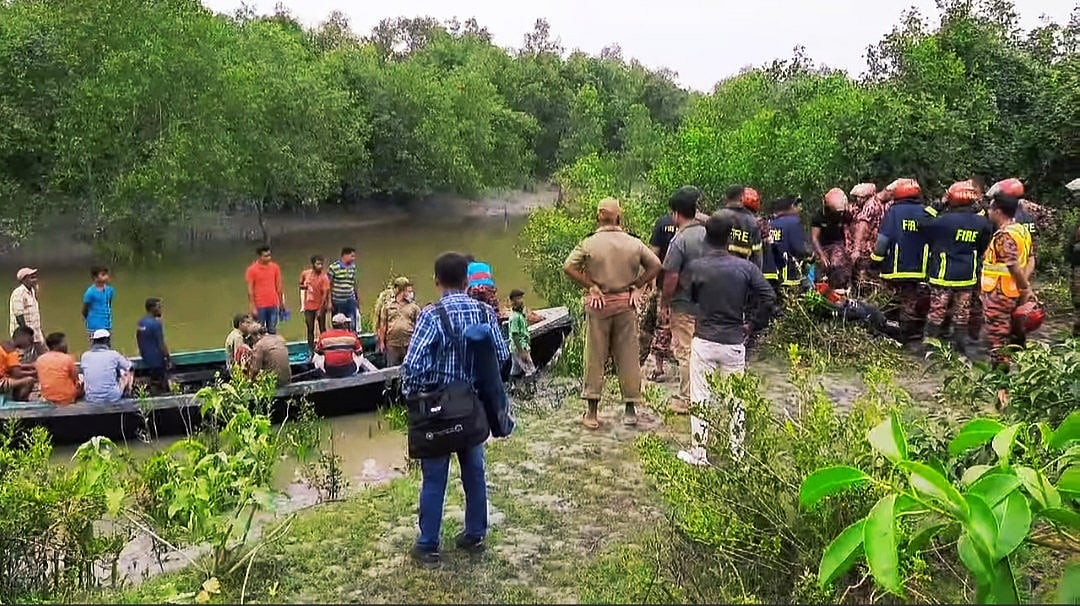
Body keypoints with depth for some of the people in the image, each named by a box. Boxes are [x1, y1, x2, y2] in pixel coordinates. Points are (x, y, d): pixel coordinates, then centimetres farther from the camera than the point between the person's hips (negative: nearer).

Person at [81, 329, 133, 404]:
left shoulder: (85, 356, -1)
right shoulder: (113, 354, -8)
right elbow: (129, 367, 9)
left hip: (91, 400, 3)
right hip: (112, 398, -3)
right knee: (128, 373, 22)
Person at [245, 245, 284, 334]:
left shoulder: (275, 267, 4)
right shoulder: (251, 270, -7)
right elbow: (250, 290, -6)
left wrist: (281, 303, 10)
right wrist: (253, 307, -10)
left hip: (273, 305, 3)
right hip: (259, 306, -3)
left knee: (272, 331, 9)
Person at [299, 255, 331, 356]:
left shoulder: (324, 277, -15)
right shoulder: (305, 273, -1)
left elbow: (325, 294, -18)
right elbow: (302, 286, 15)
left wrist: (320, 309, -22)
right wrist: (303, 304, 4)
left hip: (320, 306, -3)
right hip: (309, 306, 3)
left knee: (322, 329, 3)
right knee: (310, 329, 5)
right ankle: (310, 350, 10)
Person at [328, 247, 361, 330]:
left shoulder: (353, 266, 6)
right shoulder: (334, 267, -10)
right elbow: (328, 285, -7)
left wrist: (358, 297, 16)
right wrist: (329, 302, -9)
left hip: (351, 301, 4)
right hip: (338, 301, -4)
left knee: (353, 325, 1)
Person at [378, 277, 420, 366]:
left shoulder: (414, 306, 6)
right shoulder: (388, 305, 7)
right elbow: (383, 325, 6)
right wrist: (382, 342, 3)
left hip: (409, 344, 0)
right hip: (392, 345, 0)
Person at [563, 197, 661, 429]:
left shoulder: (588, 243, -5)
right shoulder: (634, 243, 0)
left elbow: (568, 267, -12)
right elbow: (655, 266, 0)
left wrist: (591, 286, -7)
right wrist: (635, 285, 3)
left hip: (598, 305, -1)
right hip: (625, 303, 1)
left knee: (595, 357, 6)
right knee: (628, 356, 9)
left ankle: (592, 412, 11)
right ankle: (631, 408, 17)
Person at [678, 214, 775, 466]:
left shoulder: (696, 267, -8)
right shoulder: (745, 267, -5)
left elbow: (691, 297, 3)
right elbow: (768, 297, -9)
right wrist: (753, 324, 0)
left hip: (704, 341, -1)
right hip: (734, 342, 2)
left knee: (701, 398, 7)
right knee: (737, 398, 13)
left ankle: (698, 454, 12)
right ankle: (738, 452, 22)